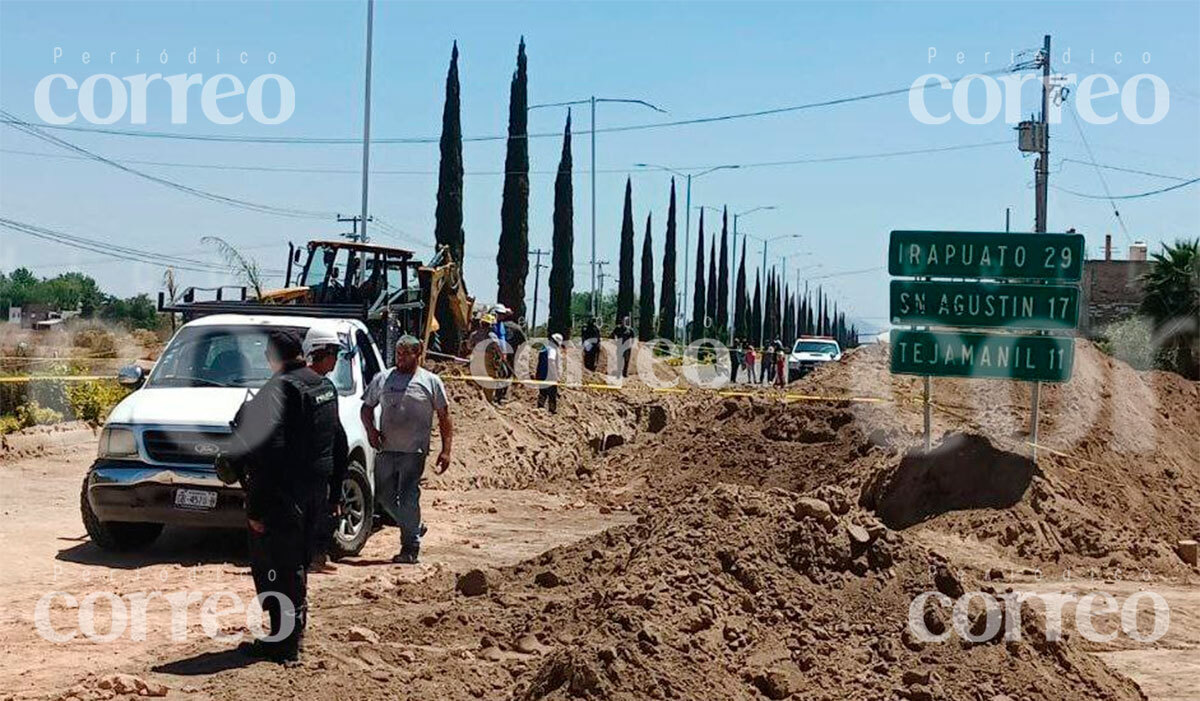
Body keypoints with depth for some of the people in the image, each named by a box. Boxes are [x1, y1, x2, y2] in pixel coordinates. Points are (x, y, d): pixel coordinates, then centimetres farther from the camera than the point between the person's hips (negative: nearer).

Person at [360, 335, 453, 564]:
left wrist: (446, 450, -3)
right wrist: (370, 429, -2)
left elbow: (444, 417, 4)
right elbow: (367, 407, 19)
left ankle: (410, 548, -2)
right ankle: (415, 527, 30)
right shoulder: (382, 379, 11)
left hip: (414, 451, -4)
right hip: (386, 450, 4)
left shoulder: (431, 382, 3)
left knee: (408, 498, -10)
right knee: (384, 496, 9)